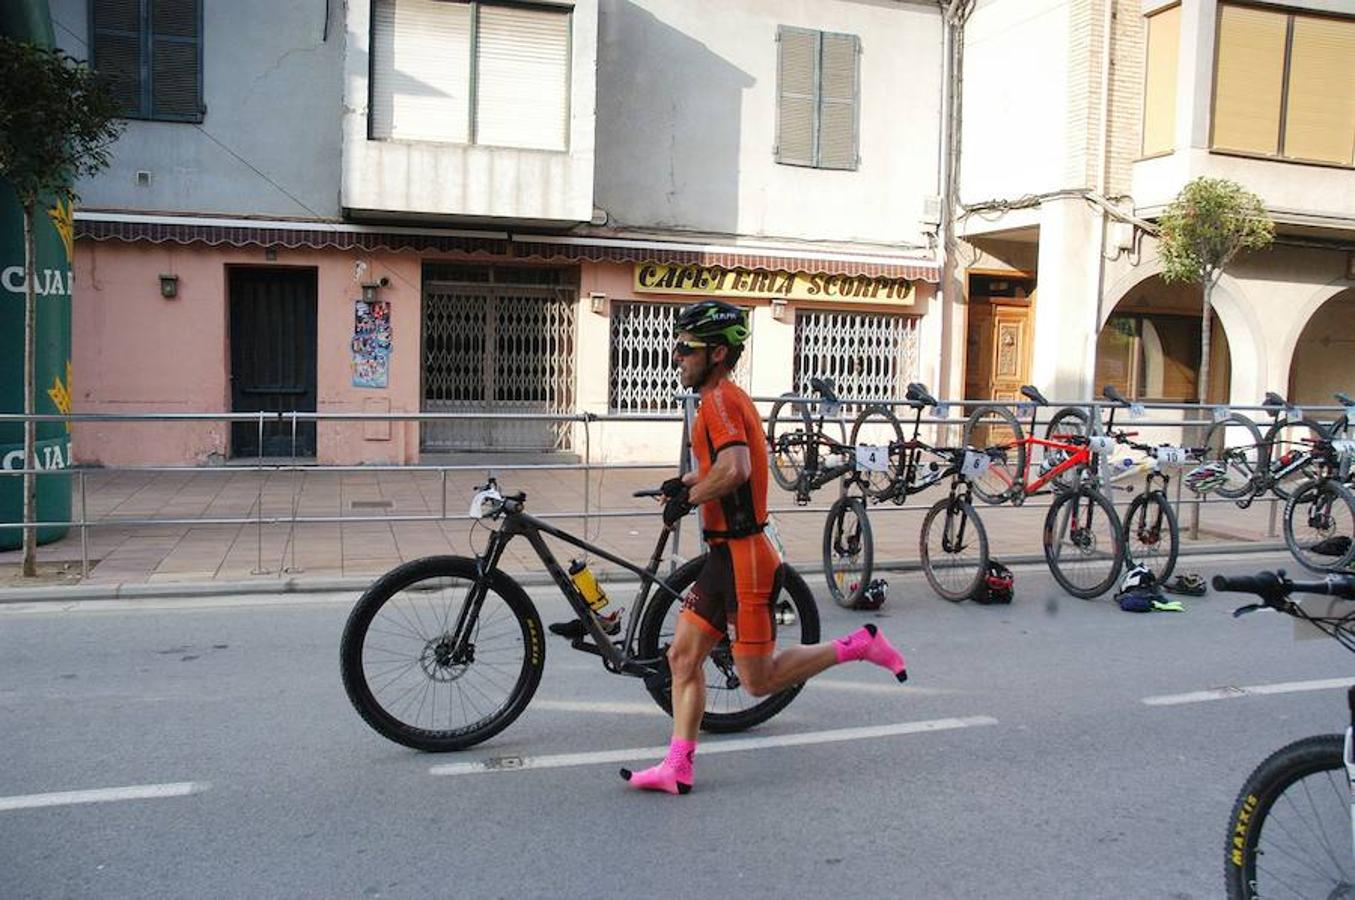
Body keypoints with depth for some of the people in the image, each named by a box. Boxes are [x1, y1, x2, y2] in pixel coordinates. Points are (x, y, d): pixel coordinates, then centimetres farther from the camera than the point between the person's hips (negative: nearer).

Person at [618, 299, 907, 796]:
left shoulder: (719, 401, -17)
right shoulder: (730, 399, 16)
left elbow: (735, 469, -34)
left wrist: (686, 499, -19)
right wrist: (687, 482, 14)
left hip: (743, 558, -10)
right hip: (727, 555, 10)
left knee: (759, 681, 0)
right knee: (683, 656, 9)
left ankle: (859, 644, 10)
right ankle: (677, 769, 14)